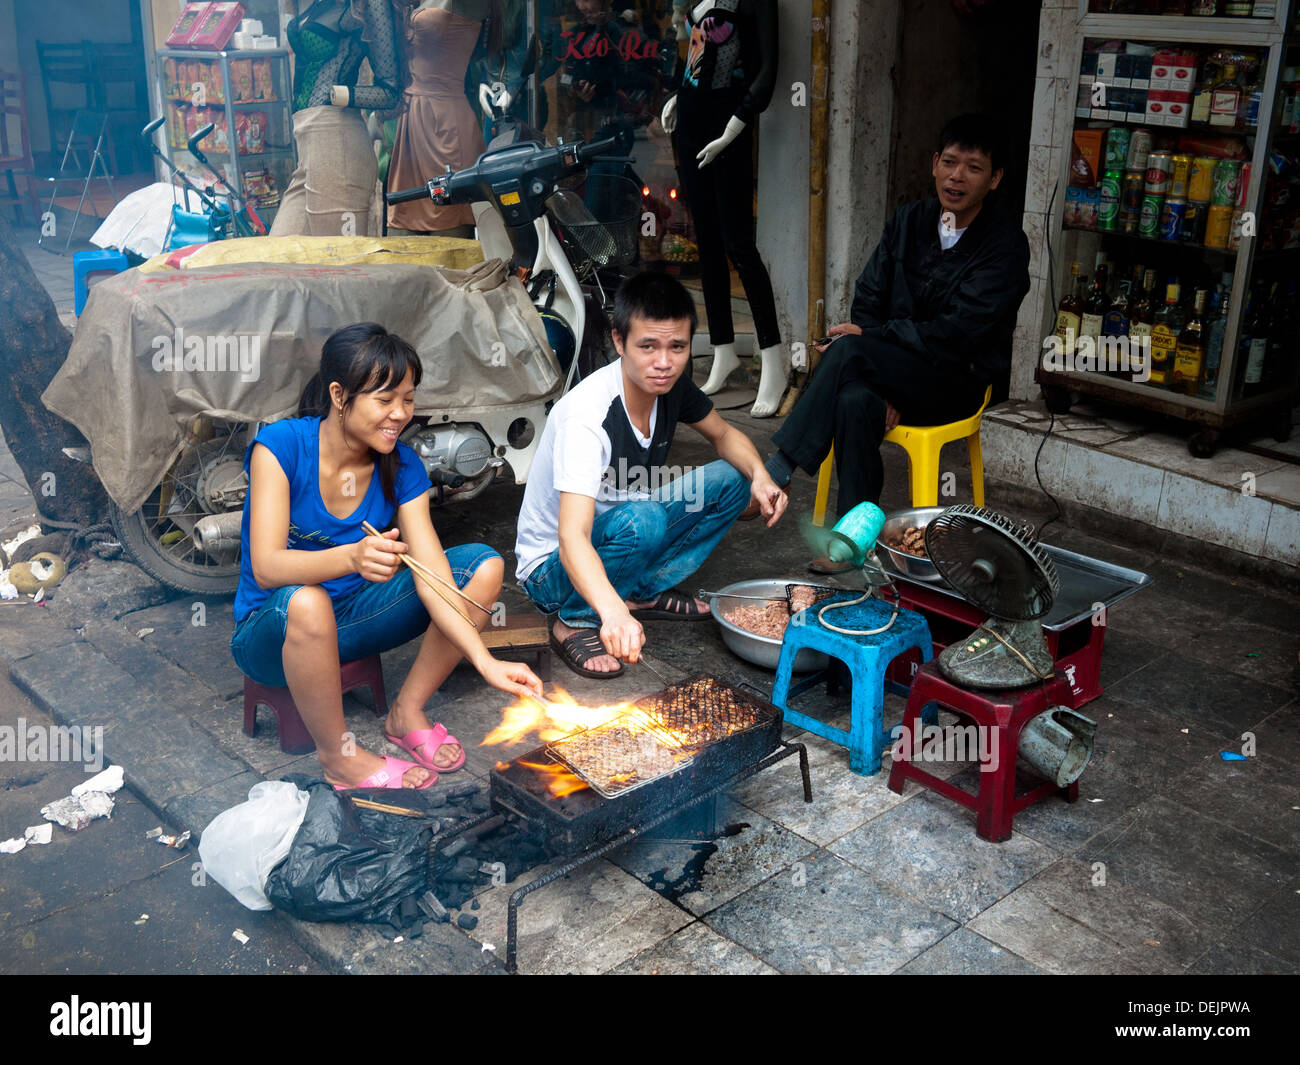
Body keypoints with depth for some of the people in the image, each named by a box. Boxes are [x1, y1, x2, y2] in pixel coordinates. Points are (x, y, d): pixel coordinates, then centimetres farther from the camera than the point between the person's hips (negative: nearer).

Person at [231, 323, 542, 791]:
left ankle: (407, 713, -1)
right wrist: (351, 557, -48)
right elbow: (266, 567, -29)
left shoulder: (401, 467, -8)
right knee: (306, 600, -41)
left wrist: (486, 661, -27)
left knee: (483, 565, -11)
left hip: (351, 619, 5)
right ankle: (338, 755, -16)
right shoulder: (281, 446, -21)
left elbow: (433, 580, -14)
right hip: (273, 631, -5)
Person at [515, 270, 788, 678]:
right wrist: (614, 613, -60)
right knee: (642, 519, -37)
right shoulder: (587, 414, -33)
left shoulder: (671, 385, -11)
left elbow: (723, 435, 9)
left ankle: (643, 591, 0)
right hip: (553, 568, -7)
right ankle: (574, 622, -13)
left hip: (617, 535, 7)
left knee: (731, 480, -3)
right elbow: (572, 537, -43)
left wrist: (759, 475, -14)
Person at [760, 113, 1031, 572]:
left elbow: (958, 332, -18)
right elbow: (868, 299, 6)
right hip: (896, 373, 4)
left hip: (957, 384, -4)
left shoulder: (1005, 245, -8)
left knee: (847, 350, -29)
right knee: (854, 402, -32)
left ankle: (778, 473, -25)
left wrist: (866, 338, -19)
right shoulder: (909, 220, 9)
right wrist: (879, 377, -10)